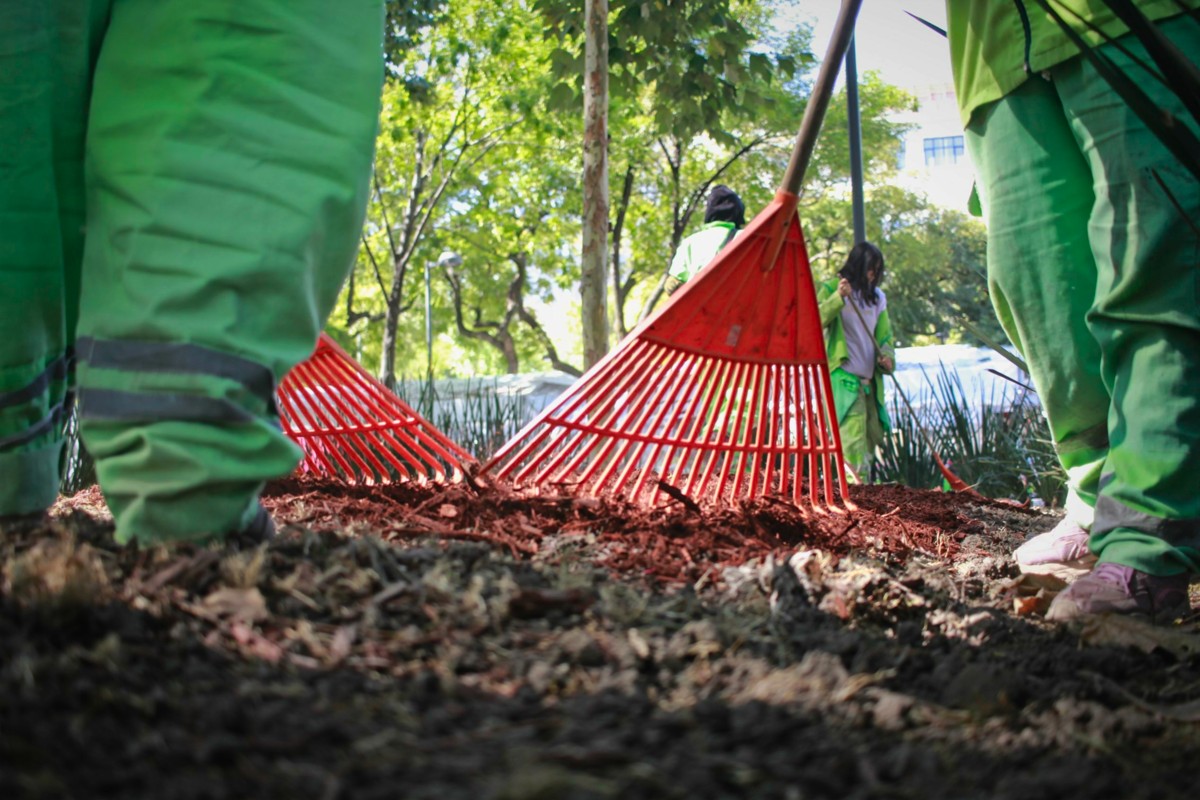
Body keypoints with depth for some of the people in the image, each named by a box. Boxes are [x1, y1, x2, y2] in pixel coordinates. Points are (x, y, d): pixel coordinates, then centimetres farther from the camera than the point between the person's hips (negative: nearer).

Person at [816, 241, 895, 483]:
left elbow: (884, 333, 15)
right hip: (843, 373, -6)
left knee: (873, 431, 7)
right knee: (854, 427, -19)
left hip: (869, 378, 6)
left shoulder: (877, 297, 17)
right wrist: (838, 297, -25)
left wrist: (887, 356, -4)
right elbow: (817, 320, -12)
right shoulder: (832, 288, 1)